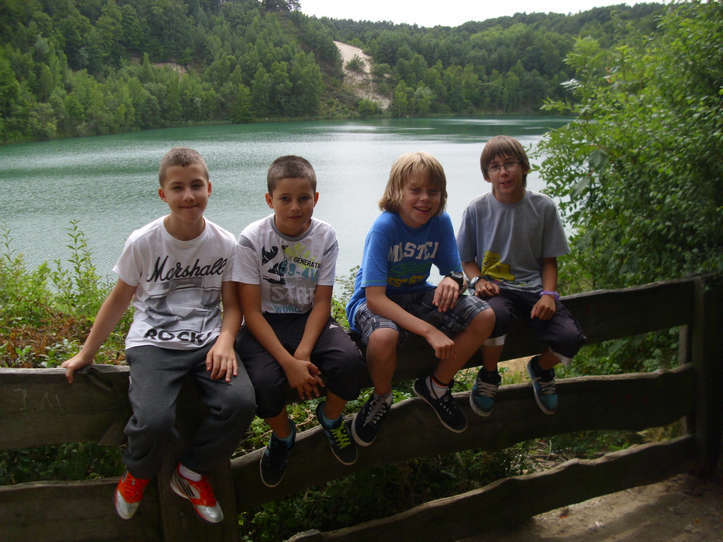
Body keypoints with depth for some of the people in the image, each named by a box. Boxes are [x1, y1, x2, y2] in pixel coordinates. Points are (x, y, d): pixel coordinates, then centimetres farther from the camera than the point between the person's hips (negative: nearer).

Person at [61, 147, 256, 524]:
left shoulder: (224, 244, 1)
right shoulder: (143, 243, -3)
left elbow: (232, 304, 7)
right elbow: (119, 299, 8)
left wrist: (225, 341, -14)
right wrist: (86, 354, 11)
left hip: (206, 341, 2)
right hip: (153, 344, -2)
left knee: (241, 402, -25)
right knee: (154, 419, -28)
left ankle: (192, 473, 5)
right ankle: (138, 473, 11)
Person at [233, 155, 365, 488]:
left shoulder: (325, 237, -6)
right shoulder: (252, 239, -13)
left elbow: (321, 303, -5)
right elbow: (251, 311, -14)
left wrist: (303, 354, -22)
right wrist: (289, 363, -24)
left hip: (309, 320, 2)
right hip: (266, 323, -2)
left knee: (350, 360, -27)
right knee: (264, 382, -31)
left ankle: (330, 416, 9)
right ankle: (283, 434, 6)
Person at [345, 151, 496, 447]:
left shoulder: (441, 222, -9)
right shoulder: (384, 227, -24)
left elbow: (455, 272, -2)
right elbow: (375, 298, -30)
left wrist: (453, 281, -30)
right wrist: (429, 331, -37)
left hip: (417, 296, 6)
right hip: (373, 303, -5)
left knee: (484, 316, -14)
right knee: (384, 337, -40)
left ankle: (437, 385, 10)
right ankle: (381, 399, -3)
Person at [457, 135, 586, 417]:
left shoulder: (543, 207, 4)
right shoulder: (477, 209, 2)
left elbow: (549, 260, 9)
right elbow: (467, 259, 11)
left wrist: (548, 294, -9)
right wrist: (478, 280, -10)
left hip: (533, 287, 2)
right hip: (494, 288, -2)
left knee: (570, 338, -23)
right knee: (495, 316, -39)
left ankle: (541, 369, 16)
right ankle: (489, 376, -5)